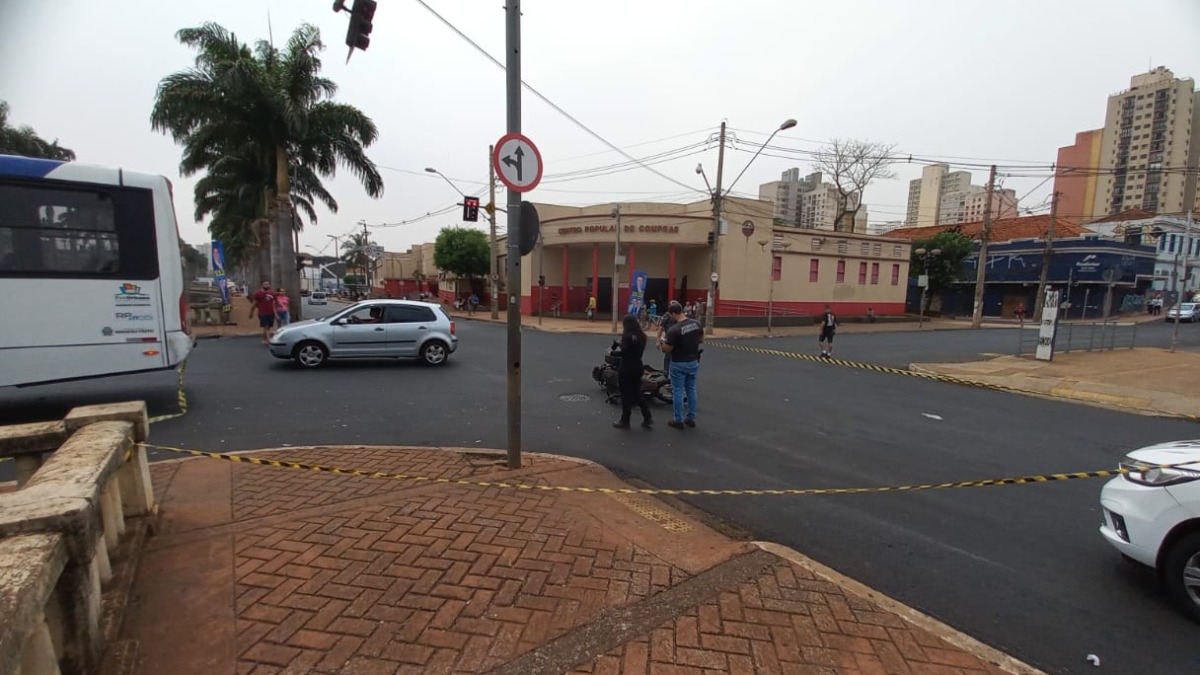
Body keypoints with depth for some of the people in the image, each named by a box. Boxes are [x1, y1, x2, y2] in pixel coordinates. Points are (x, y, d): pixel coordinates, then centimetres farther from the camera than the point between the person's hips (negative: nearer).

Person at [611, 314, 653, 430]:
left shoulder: (627, 335, -16)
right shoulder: (641, 335, 6)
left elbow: (624, 352, -23)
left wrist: (613, 353, -7)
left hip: (627, 368, -7)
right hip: (637, 367, 8)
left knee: (626, 395, 4)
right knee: (637, 393, 18)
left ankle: (625, 421, 14)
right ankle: (647, 417, 16)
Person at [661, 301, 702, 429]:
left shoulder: (674, 330, -23)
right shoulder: (696, 323, -4)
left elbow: (666, 350, -15)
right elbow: (701, 339, 10)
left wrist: (664, 341, 4)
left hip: (679, 364, -6)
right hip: (693, 362, 6)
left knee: (678, 391, 5)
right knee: (691, 390, 16)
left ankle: (678, 421, 13)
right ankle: (691, 418, 25)